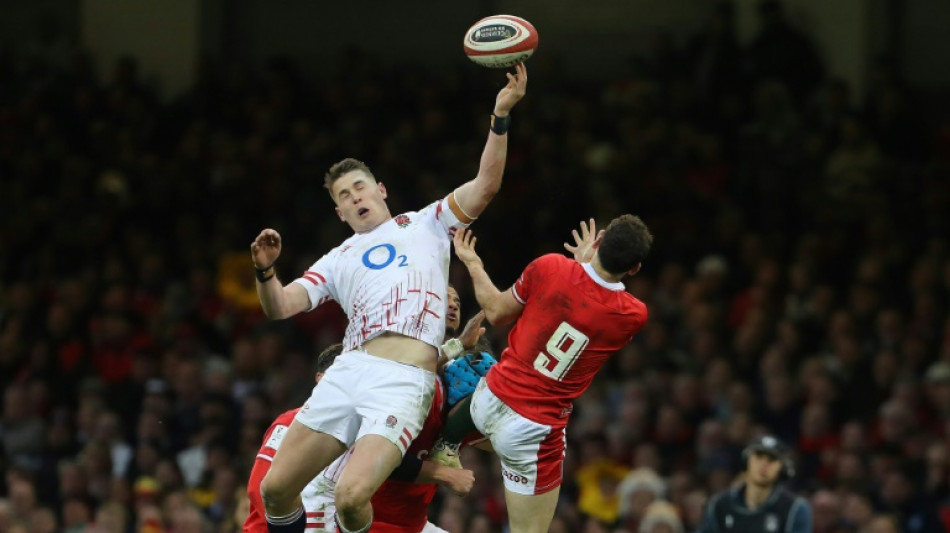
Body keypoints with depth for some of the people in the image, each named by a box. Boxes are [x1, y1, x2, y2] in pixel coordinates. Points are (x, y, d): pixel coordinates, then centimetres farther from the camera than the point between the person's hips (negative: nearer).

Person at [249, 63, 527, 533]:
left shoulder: (426, 224, 20)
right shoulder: (338, 261, 27)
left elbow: (484, 185, 8)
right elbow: (280, 307, 16)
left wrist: (500, 116, -3)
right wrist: (265, 270, -5)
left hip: (404, 383, -4)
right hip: (349, 371, 4)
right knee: (275, 489, -5)